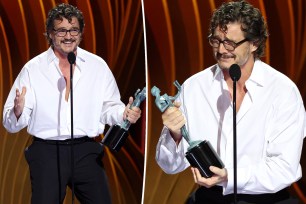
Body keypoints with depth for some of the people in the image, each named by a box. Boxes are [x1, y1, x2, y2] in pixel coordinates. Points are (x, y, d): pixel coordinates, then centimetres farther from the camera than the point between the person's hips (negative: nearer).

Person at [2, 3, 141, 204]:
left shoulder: (98, 66, 7)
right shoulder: (32, 69, 1)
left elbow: (108, 107, 9)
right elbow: (10, 123, -1)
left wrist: (124, 113, -12)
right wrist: (18, 112, -23)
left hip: (86, 150, 2)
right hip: (46, 151, -1)